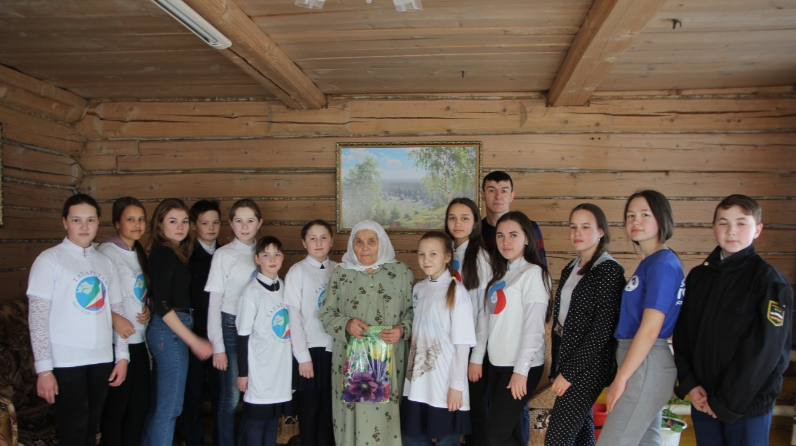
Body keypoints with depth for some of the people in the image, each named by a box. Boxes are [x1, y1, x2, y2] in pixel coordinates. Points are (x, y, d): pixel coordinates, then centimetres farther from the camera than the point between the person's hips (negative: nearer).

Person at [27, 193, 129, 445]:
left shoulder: (105, 263, 11)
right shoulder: (49, 260, -5)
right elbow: (37, 317, -8)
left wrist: (122, 355, 7)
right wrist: (44, 368, -13)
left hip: (101, 359, 5)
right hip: (66, 361, -4)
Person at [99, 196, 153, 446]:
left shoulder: (139, 254, 13)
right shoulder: (107, 252, -11)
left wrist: (147, 309, 1)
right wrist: (115, 319, -23)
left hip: (139, 340, 8)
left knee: (140, 404, 13)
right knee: (116, 407, 3)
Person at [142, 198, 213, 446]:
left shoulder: (172, 253, 12)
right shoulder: (163, 253, -13)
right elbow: (162, 305, -19)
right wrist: (194, 341, -18)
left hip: (166, 331, 9)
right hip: (171, 332, -9)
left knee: (159, 404, 17)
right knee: (169, 407, -2)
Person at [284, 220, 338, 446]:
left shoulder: (338, 270, 6)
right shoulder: (297, 271, -4)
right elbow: (293, 315, -7)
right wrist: (303, 356, -10)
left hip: (334, 349, 3)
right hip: (310, 350, -3)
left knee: (329, 409, 9)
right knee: (309, 410, 5)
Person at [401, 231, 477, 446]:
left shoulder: (456, 291, -11)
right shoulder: (418, 289, 7)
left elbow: (462, 343, -12)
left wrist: (457, 385, -14)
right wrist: (409, 373, 11)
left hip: (445, 386, -6)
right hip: (416, 384, 6)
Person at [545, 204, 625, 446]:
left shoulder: (609, 270, -11)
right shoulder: (570, 269, 12)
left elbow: (602, 329, -16)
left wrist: (570, 373, -15)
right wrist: (557, 369, 9)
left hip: (588, 367, -7)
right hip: (566, 361, 7)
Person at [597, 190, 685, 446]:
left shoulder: (663, 264, -16)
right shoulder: (649, 262, 12)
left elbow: (650, 329, -20)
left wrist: (621, 377, -16)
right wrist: (623, 373, 12)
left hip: (645, 365, -9)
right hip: (641, 362, 9)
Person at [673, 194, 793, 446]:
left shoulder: (769, 281, -9)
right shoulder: (698, 277, 5)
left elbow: (765, 350, -14)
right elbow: (681, 336, 6)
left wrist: (727, 402, -13)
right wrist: (688, 385, -5)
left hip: (748, 406, -4)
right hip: (702, 400, 4)